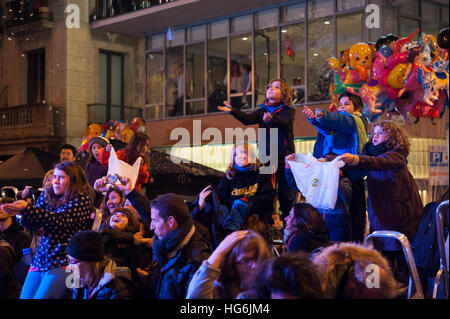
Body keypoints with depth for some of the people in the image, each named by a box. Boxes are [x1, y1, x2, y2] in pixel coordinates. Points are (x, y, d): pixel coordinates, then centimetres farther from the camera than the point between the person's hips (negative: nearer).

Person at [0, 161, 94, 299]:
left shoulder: (82, 199, -5)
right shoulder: (47, 195, 13)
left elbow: (60, 220, -19)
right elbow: (32, 226, 8)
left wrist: (26, 208, -25)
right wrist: (21, 213, -15)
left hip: (64, 262, -6)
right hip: (40, 260, 6)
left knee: (41, 297, -19)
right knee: (24, 297, -2)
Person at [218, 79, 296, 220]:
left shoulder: (289, 111, 2)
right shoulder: (262, 111, 14)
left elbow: (284, 122, -20)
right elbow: (248, 119, -2)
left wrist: (272, 119, -42)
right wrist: (233, 111, -18)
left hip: (284, 157, -4)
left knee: (285, 194, -2)